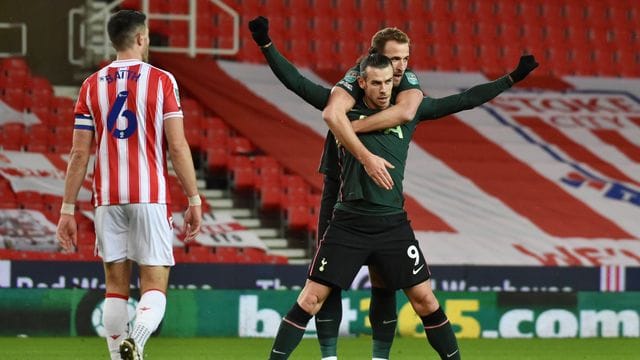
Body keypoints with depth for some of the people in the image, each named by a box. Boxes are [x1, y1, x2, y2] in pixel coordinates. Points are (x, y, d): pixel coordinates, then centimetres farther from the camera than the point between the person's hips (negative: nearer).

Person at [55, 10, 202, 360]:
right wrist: (194, 200, 0)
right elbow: (177, 147, -6)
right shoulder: (161, 81, -1)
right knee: (154, 287, -3)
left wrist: (67, 210, 8)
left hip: (108, 199, 3)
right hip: (150, 196, -3)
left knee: (115, 287, 11)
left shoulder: (92, 85, 7)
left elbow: (79, 154, 4)